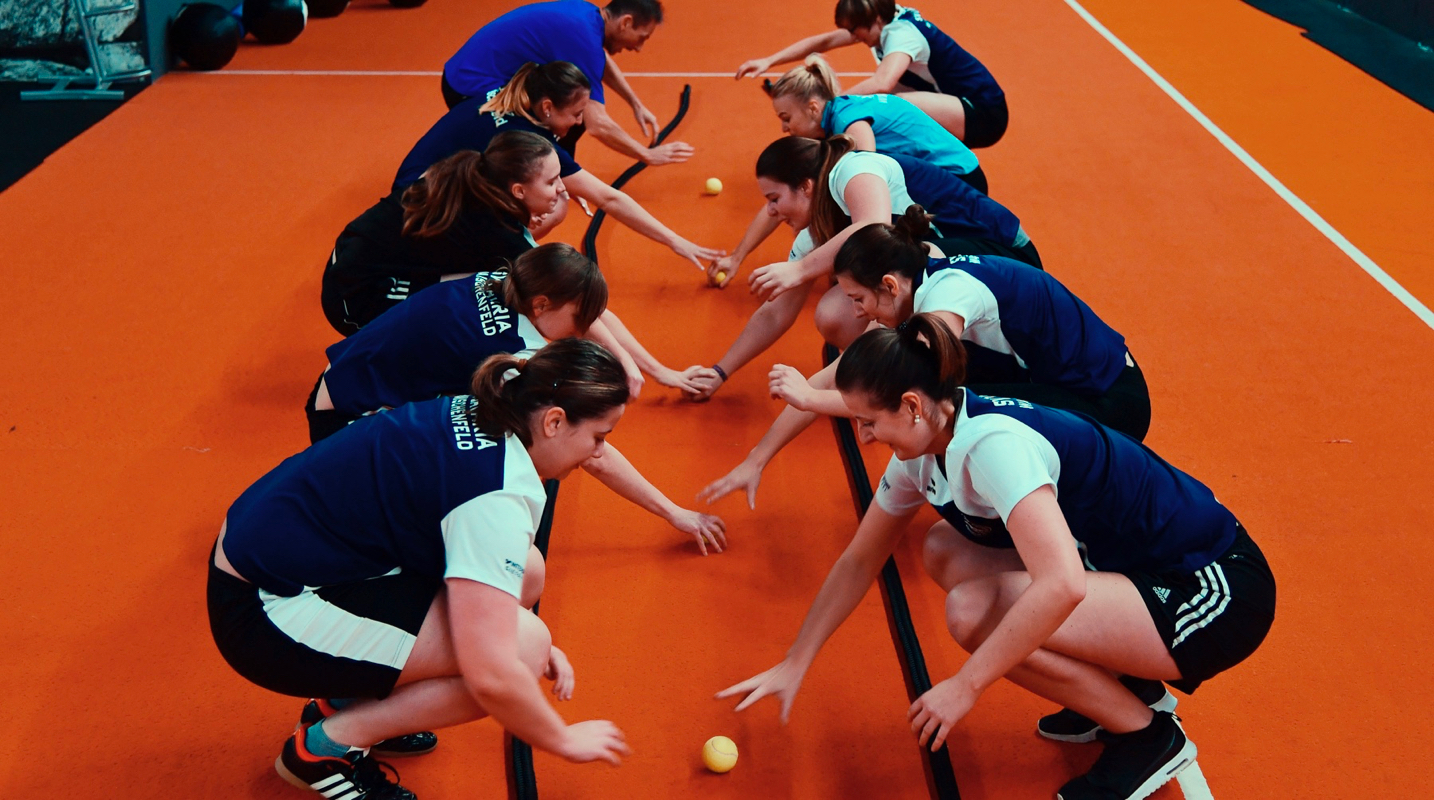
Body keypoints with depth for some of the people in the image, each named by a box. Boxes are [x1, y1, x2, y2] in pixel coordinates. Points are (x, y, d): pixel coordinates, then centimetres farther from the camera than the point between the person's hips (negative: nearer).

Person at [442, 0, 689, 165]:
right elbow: (598, 125, -28)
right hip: (472, 91, -10)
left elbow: (603, 62, 28)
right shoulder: (583, 36, -25)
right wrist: (648, 155, -17)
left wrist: (637, 105, 25)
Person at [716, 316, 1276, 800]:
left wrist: (966, 685, -28)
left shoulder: (992, 443, -27)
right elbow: (859, 561, 12)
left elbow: (1060, 587, -38)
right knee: (944, 552, 5)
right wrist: (793, 665, 13)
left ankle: (1149, 737, -2)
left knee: (974, 610, -25)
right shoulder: (924, 450, 1)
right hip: (1130, 569, 9)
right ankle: (1117, 689, 11)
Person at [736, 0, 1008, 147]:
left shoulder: (902, 32, -24)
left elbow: (882, 83, -43)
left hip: (985, 114, -9)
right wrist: (769, 61, -3)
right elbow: (824, 41, 5)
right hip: (957, 107, 10)